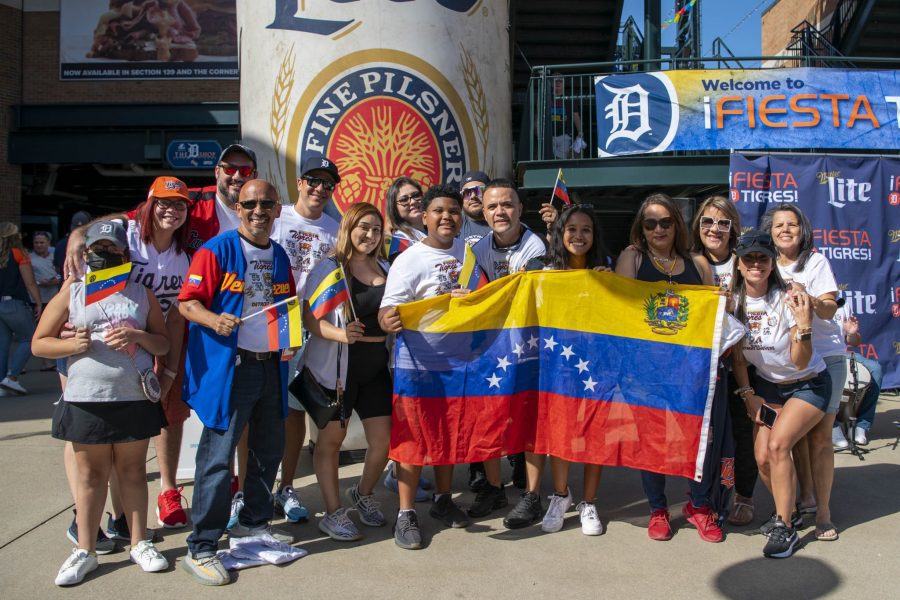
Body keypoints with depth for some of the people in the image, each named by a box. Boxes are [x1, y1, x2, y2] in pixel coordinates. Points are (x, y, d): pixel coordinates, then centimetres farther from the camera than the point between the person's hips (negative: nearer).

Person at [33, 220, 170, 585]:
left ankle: (139, 543, 21)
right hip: (86, 400, -1)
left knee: (133, 470, 10)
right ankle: (85, 551, 19)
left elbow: (164, 344, 7)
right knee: (91, 475, 7)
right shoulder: (71, 293, 5)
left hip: (136, 398, 1)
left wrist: (138, 336, -12)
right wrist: (73, 344, -13)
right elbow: (39, 343, 5)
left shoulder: (141, 293, 8)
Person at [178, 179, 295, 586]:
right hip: (228, 366, -7)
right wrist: (214, 320, -29)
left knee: (270, 449, 16)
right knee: (218, 456, -5)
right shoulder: (216, 250, -7)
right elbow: (187, 303, -11)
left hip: (271, 366, 7)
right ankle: (200, 549, 7)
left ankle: (253, 522, 36)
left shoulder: (280, 256, 12)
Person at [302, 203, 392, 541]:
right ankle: (333, 513, 19)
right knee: (331, 439, 6)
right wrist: (340, 334, -28)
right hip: (337, 365, -5)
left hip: (376, 365, 5)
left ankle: (364, 494, 32)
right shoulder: (330, 268, -5)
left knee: (384, 439, 6)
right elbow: (310, 318, -12)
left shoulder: (385, 269, 11)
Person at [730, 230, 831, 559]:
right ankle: (786, 510, 23)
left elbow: (800, 362, -22)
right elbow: (737, 356, 2)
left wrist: (804, 324, -35)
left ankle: (785, 527, -8)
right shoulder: (734, 301, -9)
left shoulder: (788, 299, -21)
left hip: (808, 384, -4)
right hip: (766, 386, 4)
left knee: (777, 444, -23)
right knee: (763, 457, -7)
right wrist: (747, 393, -4)